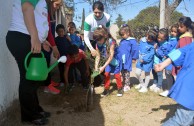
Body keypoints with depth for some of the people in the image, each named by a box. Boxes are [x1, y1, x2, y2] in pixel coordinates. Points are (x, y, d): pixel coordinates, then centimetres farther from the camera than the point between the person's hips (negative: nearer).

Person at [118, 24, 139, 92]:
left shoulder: (132, 41, -11)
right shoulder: (122, 41, 12)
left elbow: (135, 50, -10)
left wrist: (134, 58, -5)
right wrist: (118, 57, 17)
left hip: (127, 61, -7)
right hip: (121, 61, 7)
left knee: (126, 73, 1)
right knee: (122, 73, 15)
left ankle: (127, 85, 12)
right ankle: (124, 84, 28)